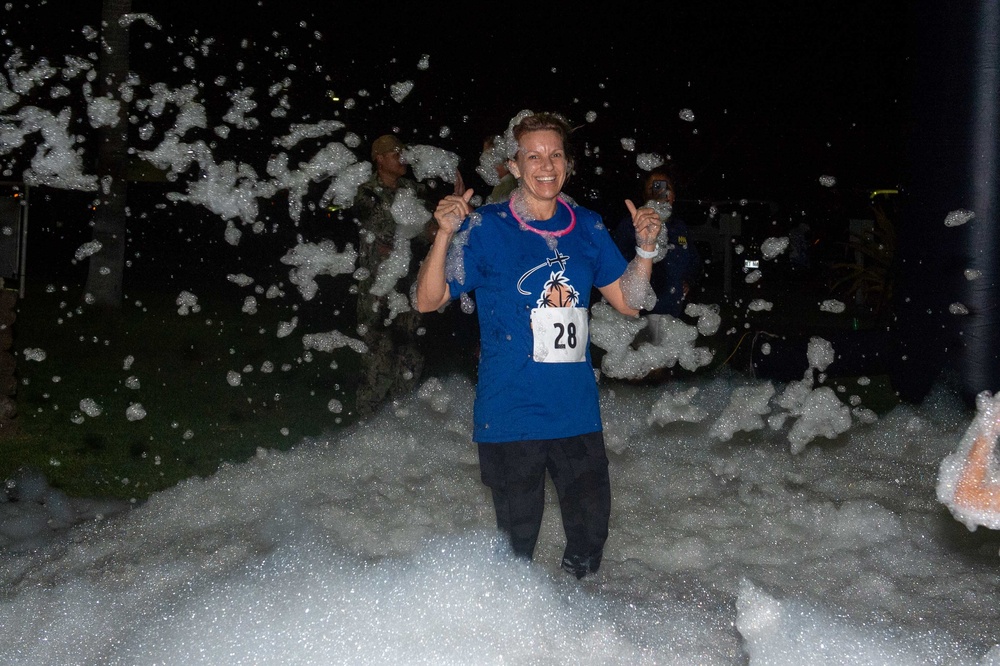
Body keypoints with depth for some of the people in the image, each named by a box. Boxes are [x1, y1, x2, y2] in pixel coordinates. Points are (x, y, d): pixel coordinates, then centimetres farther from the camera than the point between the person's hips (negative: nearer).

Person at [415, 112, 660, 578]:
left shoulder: (587, 228, 7)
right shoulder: (486, 229, -5)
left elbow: (628, 302, 12)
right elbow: (428, 300, -8)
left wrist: (646, 247, -3)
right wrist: (445, 234, -21)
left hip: (577, 413, 4)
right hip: (509, 417, -4)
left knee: (591, 531, 12)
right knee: (517, 539, 4)